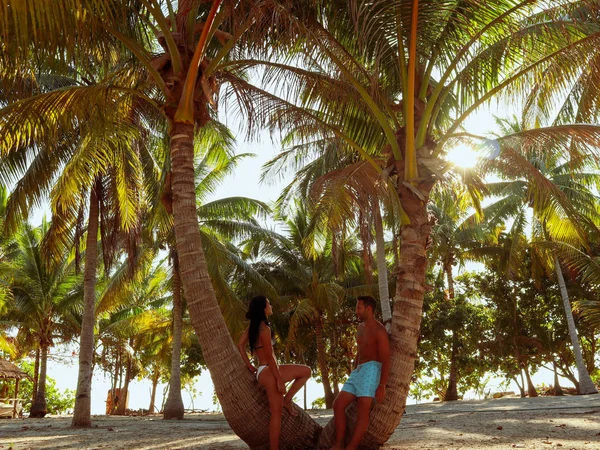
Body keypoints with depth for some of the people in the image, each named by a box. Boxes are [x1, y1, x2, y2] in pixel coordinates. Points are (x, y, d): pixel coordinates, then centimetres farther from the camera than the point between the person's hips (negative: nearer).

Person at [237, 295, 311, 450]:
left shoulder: (252, 327, 9)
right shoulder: (264, 328, -18)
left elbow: (240, 345, 13)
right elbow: (270, 357, -20)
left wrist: (250, 366, 13)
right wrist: (280, 380, -17)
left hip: (263, 371, 9)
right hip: (268, 372, -9)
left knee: (306, 371, 15)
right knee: (276, 413, -3)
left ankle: (286, 400, 14)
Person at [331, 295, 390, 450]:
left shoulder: (379, 331, -10)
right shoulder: (360, 328, 17)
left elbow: (386, 360, -13)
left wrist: (382, 385, -19)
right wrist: (353, 377, 24)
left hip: (372, 370, -9)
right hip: (358, 371, 9)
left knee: (362, 410, -13)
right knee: (338, 404, -1)